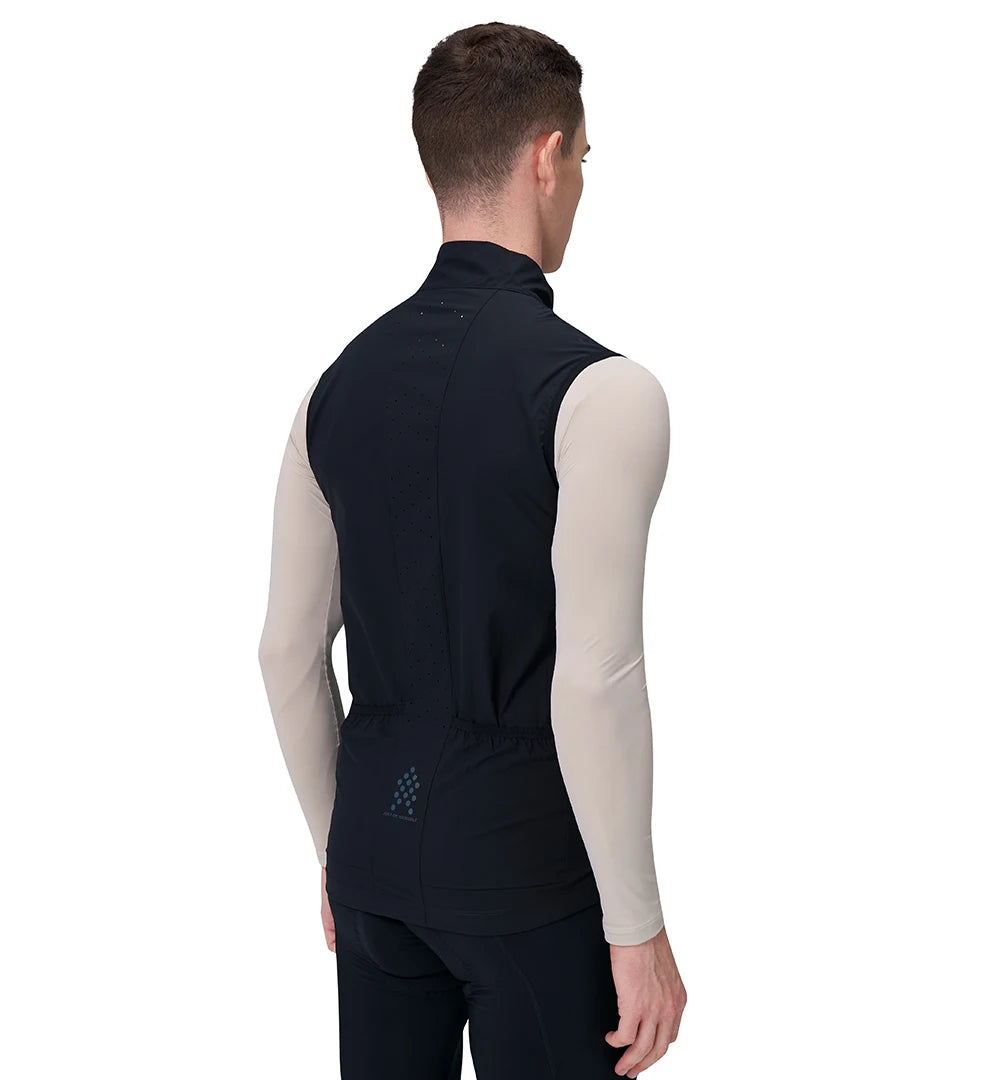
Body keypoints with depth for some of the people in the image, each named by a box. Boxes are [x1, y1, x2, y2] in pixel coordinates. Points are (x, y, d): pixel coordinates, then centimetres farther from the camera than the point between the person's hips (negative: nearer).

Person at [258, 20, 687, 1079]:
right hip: (527, 855, -6)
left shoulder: (339, 382, 4)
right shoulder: (600, 392, -16)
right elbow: (593, 685, -20)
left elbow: (288, 649, 7)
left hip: (376, 837, 6)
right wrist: (638, 929, -11)